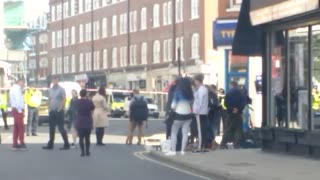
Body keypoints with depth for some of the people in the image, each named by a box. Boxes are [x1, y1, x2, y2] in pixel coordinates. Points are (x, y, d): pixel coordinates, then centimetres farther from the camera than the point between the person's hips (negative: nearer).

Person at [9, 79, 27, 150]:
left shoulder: (13, 88, 17)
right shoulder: (17, 89, -15)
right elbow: (18, 100, -22)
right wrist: (20, 110, -19)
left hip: (15, 109, 10)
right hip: (18, 110, -10)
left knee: (16, 127, 11)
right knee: (21, 127, -8)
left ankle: (15, 144, 13)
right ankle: (22, 143, -7)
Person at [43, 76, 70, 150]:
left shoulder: (61, 89, -7)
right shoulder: (50, 89, 13)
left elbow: (64, 99, -12)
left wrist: (60, 108, -17)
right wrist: (49, 108, 7)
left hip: (59, 111, -7)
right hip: (52, 111, 7)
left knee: (61, 128, -7)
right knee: (51, 128, 9)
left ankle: (66, 145, -1)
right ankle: (50, 145, 15)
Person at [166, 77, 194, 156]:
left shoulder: (178, 92, -11)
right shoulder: (190, 93, 2)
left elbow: (173, 105, -11)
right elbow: (192, 103, 1)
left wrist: (173, 110, 8)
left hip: (179, 114, -4)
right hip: (188, 114, 4)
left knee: (174, 133, 5)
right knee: (185, 133, 4)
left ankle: (173, 150, -1)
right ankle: (182, 150, 3)